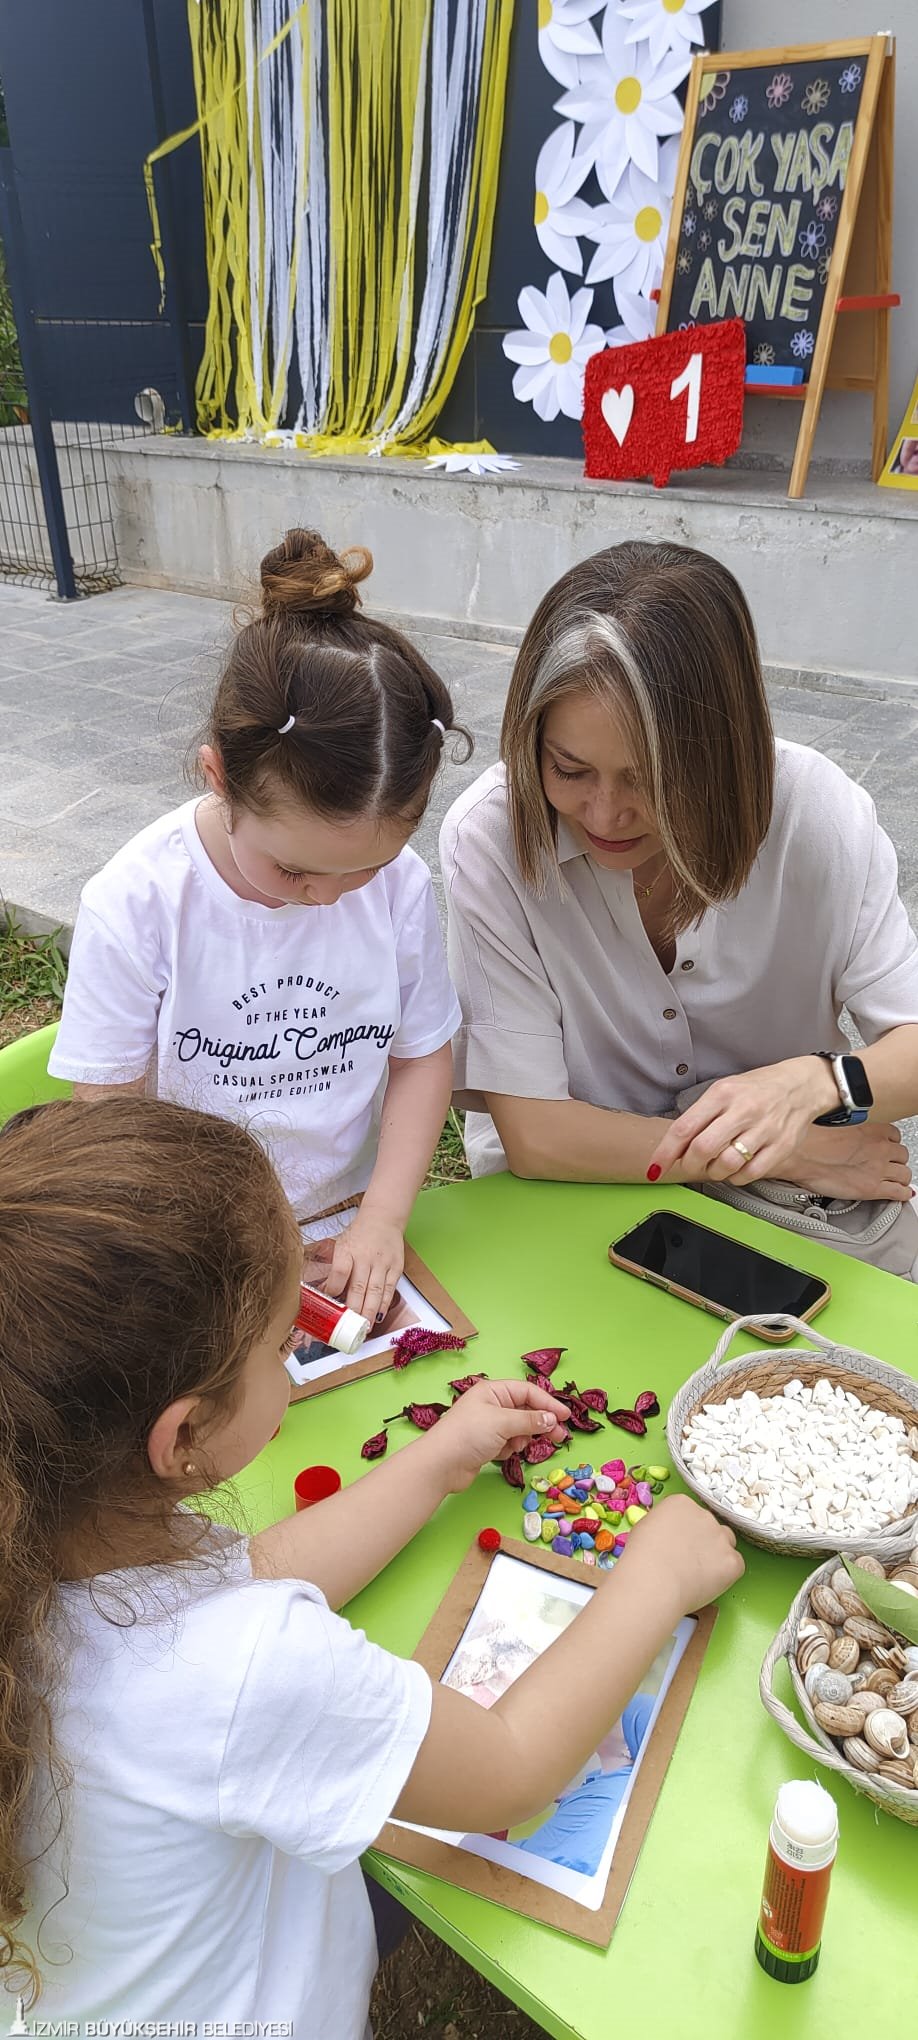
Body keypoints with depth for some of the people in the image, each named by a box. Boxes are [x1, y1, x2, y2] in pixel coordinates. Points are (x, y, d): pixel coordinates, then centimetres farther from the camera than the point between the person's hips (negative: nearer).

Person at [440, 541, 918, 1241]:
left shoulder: (816, 810, -17)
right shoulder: (490, 838, -21)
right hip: (568, 1197, -1)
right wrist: (798, 1154, -16)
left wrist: (814, 1082, -33)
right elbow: (534, 1136, -20)